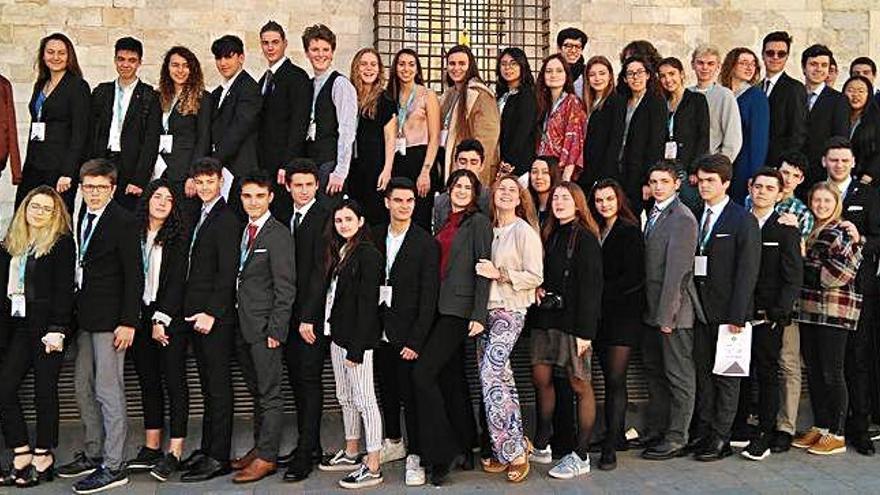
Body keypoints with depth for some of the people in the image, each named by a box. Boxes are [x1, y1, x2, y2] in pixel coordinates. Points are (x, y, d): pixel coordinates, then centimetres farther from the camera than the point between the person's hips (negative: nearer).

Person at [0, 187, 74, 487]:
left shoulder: (62, 242, -4)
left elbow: (64, 289, -10)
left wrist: (57, 330, -16)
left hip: (47, 326, -6)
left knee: (44, 392, 1)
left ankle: (43, 456, 12)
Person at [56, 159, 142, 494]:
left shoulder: (123, 222, -11)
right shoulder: (79, 218, 12)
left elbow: (134, 275, -13)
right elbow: (81, 263, 15)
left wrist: (128, 322, -17)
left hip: (110, 319, -8)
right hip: (84, 316, 8)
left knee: (108, 391, -5)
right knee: (84, 388, 15)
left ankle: (113, 466, 2)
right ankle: (94, 454, 28)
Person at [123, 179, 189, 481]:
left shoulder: (178, 236, -2)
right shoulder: (133, 233, 8)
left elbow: (177, 281, -7)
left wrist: (161, 320, -12)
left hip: (170, 318, -4)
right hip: (139, 317, 4)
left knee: (174, 381, -3)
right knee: (148, 382, 9)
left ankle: (174, 452, 0)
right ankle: (151, 448, 17)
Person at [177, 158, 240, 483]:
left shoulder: (226, 219, -11)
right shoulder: (196, 217, 17)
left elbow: (227, 271, -17)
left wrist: (211, 313, -20)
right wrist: (192, 310, 13)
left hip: (216, 317, -9)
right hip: (196, 314, 9)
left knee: (219, 387, -3)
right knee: (208, 386, 14)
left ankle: (219, 458, 3)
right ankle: (207, 448, 23)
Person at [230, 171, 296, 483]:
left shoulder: (278, 235, -11)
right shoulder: (243, 231, 13)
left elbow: (285, 288, -14)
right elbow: (240, 279, 14)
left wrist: (275, 329, -16)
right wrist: (236, 321, 8)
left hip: (264, 328, -8)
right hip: (243, 327, 8)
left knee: (270, 394, 0)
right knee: (256, 391, 16)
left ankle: (267, 457, 6)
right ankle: (258, 447, 26)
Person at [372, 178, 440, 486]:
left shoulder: (426, 244, -7)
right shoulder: (375, 238, 7)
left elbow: (429, 297, -10)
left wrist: (415, 340, -14)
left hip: (408, 335, -5)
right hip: (381, 331, 5)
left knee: (411, 395, -1)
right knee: (387, 391, 16)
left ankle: (414, 457, 10)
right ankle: (394, 443, 34)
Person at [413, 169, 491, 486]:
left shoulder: (478, 222, -4)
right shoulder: (445, 224, 17)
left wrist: (479, 315, -16)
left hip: (460, 311, -8)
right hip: (441, 309, 8)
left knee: (423, 373, -13)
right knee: (451, 379, 11)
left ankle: (443, 452, -5)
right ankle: (464, 451, 21)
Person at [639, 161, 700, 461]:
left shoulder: (682, 219, -15)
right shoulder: (653, 213, 13)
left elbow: (676, 270, -19)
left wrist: (667, 314, -20)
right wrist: (652, 311, 10)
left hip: (673, 311, -9)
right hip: (652, 309, 9)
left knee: (679, 376, 2)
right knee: (654, 371, 17)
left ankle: (676, 439, 10)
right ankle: (655, 431, 28)